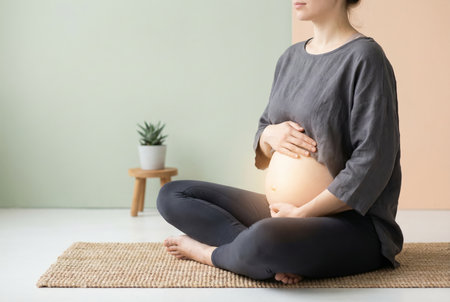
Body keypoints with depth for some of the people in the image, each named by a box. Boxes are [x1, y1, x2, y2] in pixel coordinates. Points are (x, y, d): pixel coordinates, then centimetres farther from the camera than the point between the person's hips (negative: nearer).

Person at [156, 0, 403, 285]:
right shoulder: (291, 57, 12)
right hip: (287, 206, 8)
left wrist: (301, 212, -17)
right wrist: (270, 135, -8)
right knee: (172, 195, 1)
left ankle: (211, 252, -6)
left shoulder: (364, 57, -10)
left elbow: (372, 165, -17)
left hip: (354, 222, -8)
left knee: (265, 239, -40)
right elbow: (261, 158, 16)